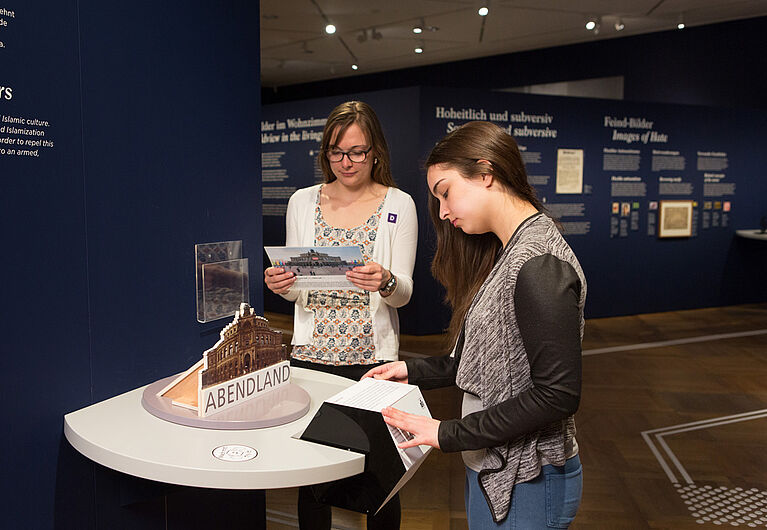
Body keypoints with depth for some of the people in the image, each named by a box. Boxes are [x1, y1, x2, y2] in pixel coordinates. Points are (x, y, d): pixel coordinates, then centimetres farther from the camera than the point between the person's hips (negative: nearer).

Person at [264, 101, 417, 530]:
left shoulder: (398, 204, 0)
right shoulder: (302, 202, 7)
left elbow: (404, 293, -4)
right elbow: (296, 288, 8)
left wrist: (384, 282, -26)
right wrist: (281, 284, -14)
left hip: (372, 355, -1)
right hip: (311, 353, 2)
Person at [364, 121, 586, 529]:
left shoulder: (539, 266, -24)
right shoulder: (509, 252, 7)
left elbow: (558, 394, -25)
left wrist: (449, 434, -21)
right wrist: (414, 371, 9)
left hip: (525, 483, -8)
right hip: (492, 469, 8)